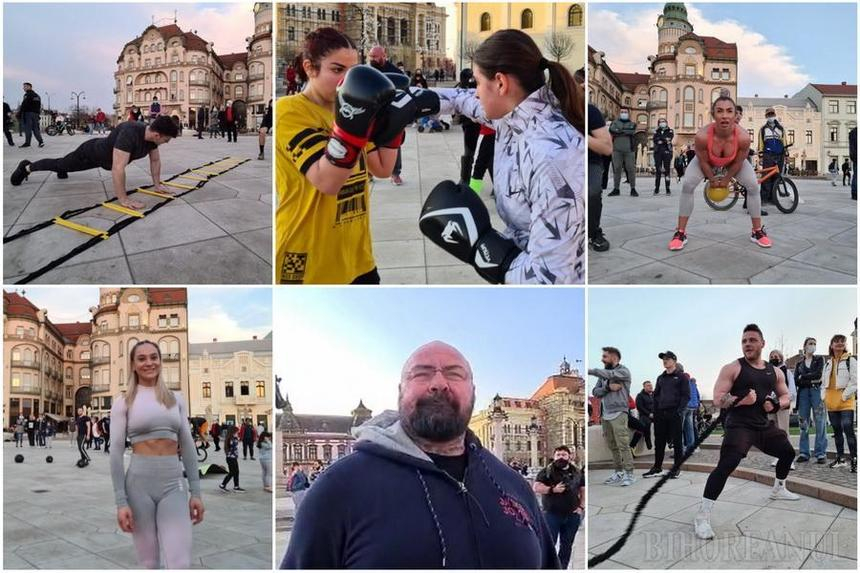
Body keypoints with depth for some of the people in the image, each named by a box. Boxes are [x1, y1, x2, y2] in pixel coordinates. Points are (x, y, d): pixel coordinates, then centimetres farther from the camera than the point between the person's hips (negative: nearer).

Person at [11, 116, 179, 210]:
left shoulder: (152, 136, -22)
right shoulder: (130, 133, -49)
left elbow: (155, 160, -3)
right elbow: (118, 168, -52)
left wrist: (157, 184, -4)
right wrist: (123, 199, -50)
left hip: (103, 155, 6)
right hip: (93, 152, -6)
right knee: (63, 164, 20)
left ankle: (61, 170, 67)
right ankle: (27, 167, 44)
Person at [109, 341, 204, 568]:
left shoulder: (176, 398, 11)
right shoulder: (123, 402, 2)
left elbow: (187, 445, 12)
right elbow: (116, 452, -2)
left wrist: (196, 492, 7)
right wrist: (121, 501, -8)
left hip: (174, 482, 2)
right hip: (139, 481, -2)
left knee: (180, 565, -10)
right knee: (147, 563, 5)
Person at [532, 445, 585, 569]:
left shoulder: (577, 473, 11)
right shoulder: (547, 471, 1)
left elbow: (583, 490, 18)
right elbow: (536, 487, -6)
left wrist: (581, 506, 4)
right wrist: (553, 489, -17)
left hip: (572, 515, 3)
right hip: (551, 514, -3)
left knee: (567, 545, 8)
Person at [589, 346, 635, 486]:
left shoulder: (623, 371, -3)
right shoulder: (604, 374, 15)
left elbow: (610, 374, -22)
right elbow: (595, 392, 8)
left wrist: (590, 370, -23)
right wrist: (608, 387, -10)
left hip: (618, 413, -6)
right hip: (605, 414, 6)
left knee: (623, 445, -11)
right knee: (612, 446, 8)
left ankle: (629, 473, -10)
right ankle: (618, 472, 15)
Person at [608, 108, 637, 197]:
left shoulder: (632, 124, 13)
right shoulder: (615, 123, 15)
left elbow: (632, 132, -8)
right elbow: (611, 130, -6)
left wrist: (619, 131, -7)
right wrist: (626, 132, -11)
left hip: (629, 150, -1)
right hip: (617, 150, 1)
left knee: (631, 169, -5)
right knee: (616, 169, -1)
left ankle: (633, 189, 0)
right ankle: (616, 189, 4)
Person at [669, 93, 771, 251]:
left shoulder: (743, 137, -40)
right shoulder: (702, 136, -43)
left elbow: (738, 163, -20)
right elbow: (703, 162, -23)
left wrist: (726, 180, -6)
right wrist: (712, 180, -8)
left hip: (733, 162, 1)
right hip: (707, 161, -1)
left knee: (753, 186, -8)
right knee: (687, 186, -16)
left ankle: (757, 232, 9)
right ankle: (680, 233, -6)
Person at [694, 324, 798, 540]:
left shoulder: (774, 371, 10)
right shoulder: (732, 368, -7)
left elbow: (785, 396, 19)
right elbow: (718, 400, -12)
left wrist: (775, 404, -4)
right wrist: (739, 399, -29)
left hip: (764, 425, 7)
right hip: (739, 425, -7)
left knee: (788, 452, 21)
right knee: (727, 464, -26)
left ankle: (778, 489, 50)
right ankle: (702, 516, -26)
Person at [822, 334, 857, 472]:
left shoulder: (850, 360, -2)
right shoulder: (828, 362, 16)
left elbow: (854, 381, -8)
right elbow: (824, 381, 20)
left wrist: (845, 396, -13)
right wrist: (824, 396, 7)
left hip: (845, 400, -6)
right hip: (831, 401, 6)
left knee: (848, 430, -15)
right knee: (836, 430, 12)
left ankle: (854, 460, -13)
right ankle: (840, 458, 20)